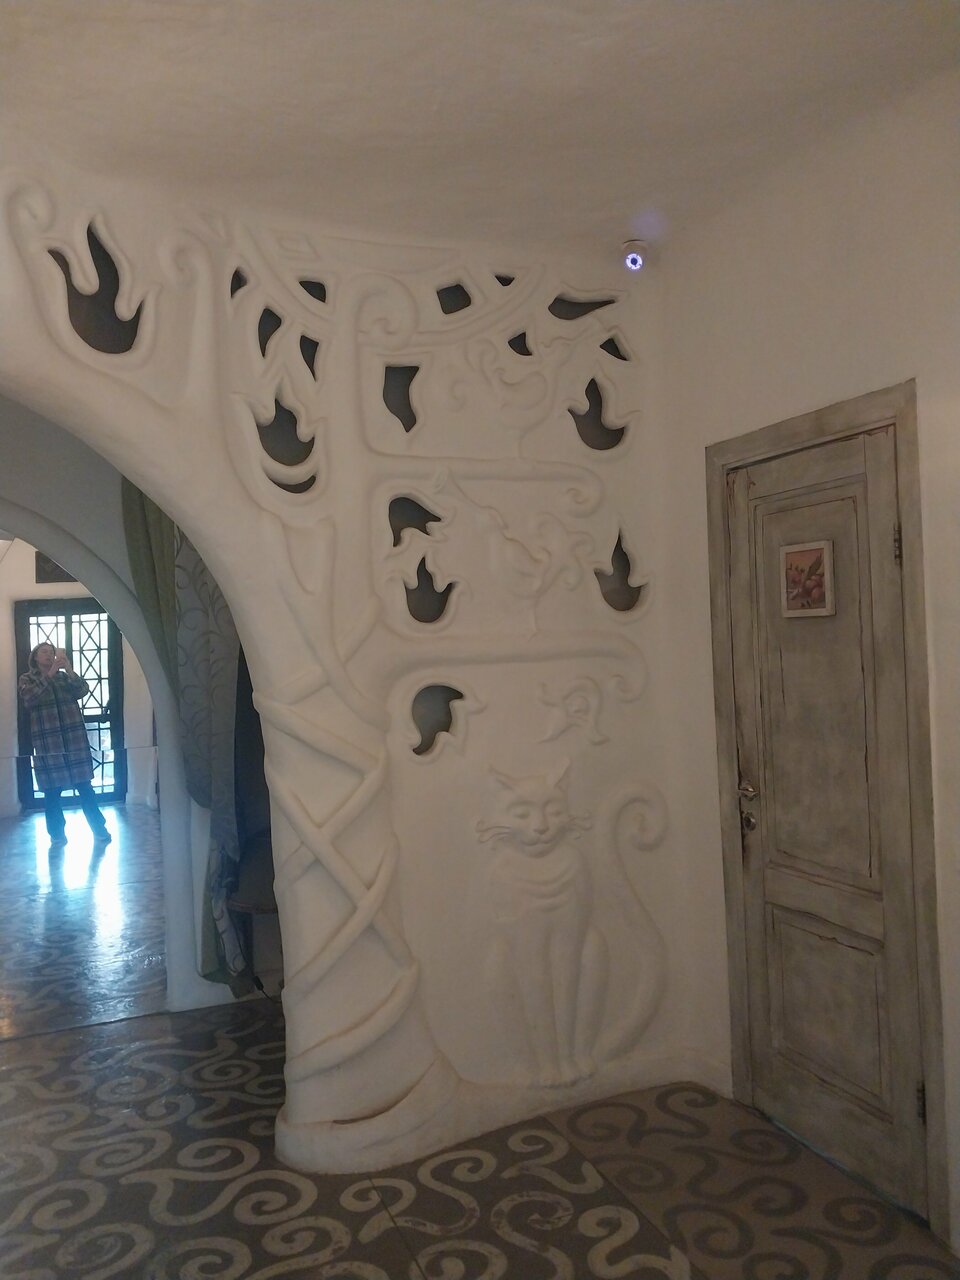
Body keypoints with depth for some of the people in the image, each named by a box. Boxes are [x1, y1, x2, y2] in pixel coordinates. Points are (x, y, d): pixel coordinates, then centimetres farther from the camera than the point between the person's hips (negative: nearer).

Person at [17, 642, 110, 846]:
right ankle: (57, 833, 13)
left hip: (74, 739, 2)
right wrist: (49, 674, -20)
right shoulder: (27, 679, 7)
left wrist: (70, 670, -16)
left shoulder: (65, 676, 14)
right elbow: (28, 697, -13)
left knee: (84, 786, 1)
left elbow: (83, 690, -2)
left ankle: (99, 829, 4)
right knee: (52, 790, 1)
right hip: (47, 743, -2)